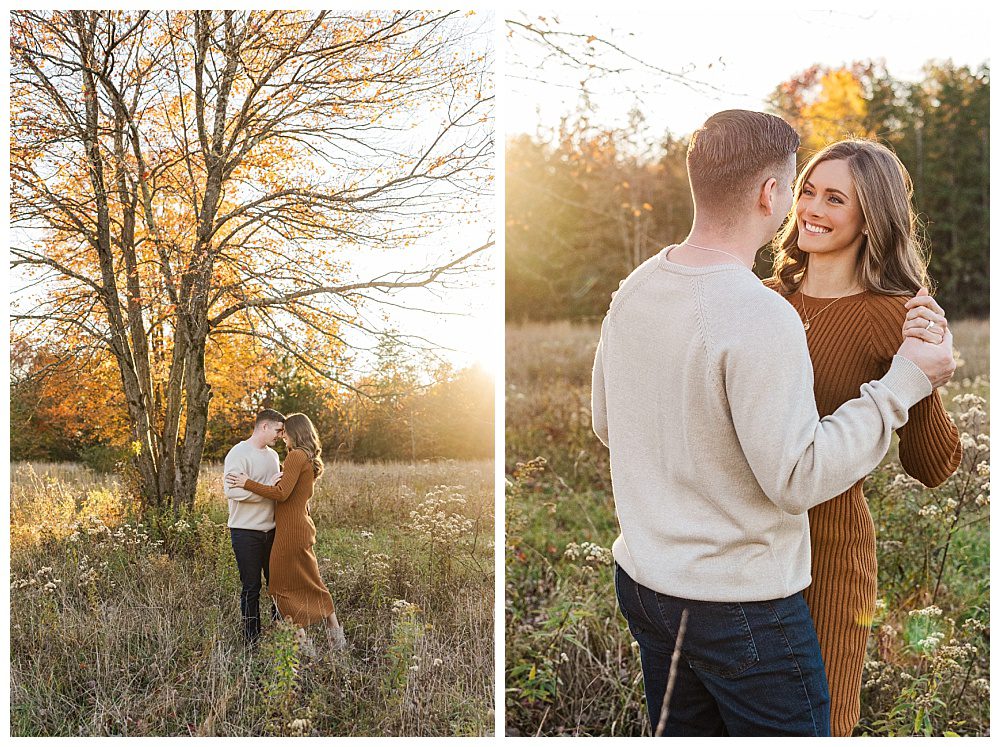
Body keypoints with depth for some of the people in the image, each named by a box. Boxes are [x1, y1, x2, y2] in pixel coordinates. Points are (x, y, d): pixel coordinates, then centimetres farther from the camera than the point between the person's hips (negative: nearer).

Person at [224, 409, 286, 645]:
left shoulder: (272, 455, 13)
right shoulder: (239, 453, -12)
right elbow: (232, 490, -24)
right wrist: (268, 487, -23)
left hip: (271, 530, 7)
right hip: (246, 532, -7)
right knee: (251, 587, 1)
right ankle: (252, 639, 12)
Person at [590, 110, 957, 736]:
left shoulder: (633, 290, 0)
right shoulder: (761, 317, -24)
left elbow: (605, 423, 11)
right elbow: (798, 479, -23)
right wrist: (904, 383, -15)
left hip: (641, 583, 8)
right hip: (741, 605, -7)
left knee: (687, 731, 22)